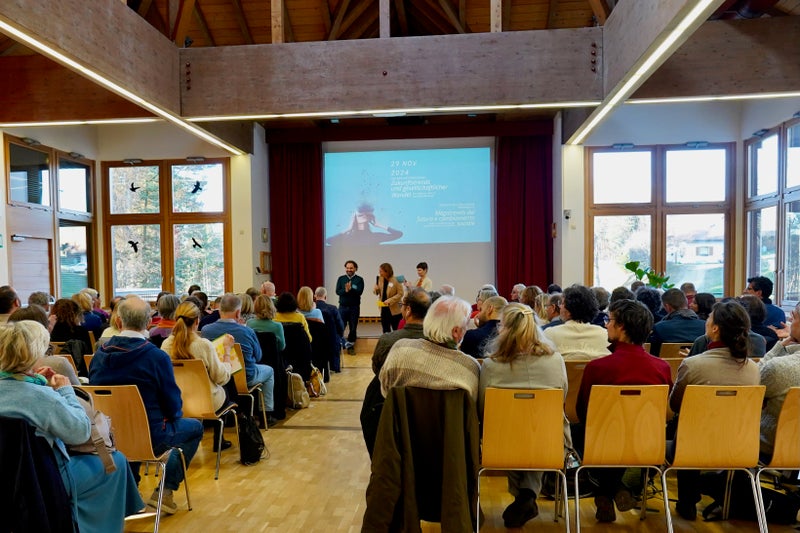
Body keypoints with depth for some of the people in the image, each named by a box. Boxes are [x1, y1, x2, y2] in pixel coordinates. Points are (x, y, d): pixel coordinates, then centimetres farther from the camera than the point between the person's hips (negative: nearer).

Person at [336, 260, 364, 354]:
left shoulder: (359, 279, 0)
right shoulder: (341, 279, 6)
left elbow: (359, 291, -14)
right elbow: (338, 291, -5)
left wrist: (350, 289, -30)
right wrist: (346, 290, -23)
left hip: (354, 307, -1)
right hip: (343, 306, 1)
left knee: (353, 328, 5)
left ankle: (350, 346, 17)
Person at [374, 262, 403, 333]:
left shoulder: (395, 280, -14)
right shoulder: (380, 279, 2)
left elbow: (400, 294, -14)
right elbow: (376, 292, 10)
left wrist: (390, 300, -23)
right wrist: (376, 290, -14)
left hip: (394, 309, -5)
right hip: (383, 309, 5)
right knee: (385, 331, 11)